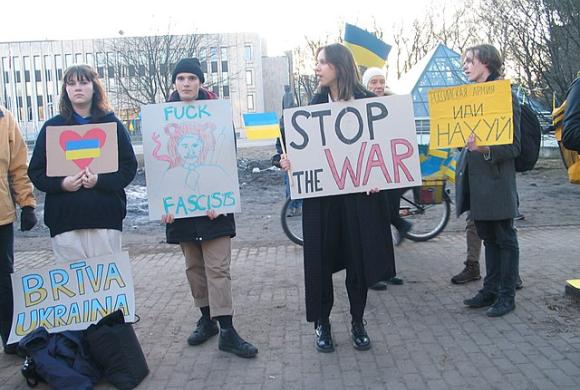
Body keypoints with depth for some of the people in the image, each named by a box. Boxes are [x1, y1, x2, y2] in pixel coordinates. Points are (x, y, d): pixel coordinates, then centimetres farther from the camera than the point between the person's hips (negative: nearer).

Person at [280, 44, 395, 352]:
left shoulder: (367, 101, 0)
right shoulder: (314, 104, 7)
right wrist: (288, 160, -12)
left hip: (360, 192, -1)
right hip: (321, 194, 2)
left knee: (359, 257, 7)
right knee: (321, 259, 5)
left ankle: (357, 323, 23)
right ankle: (322, 323, 20)